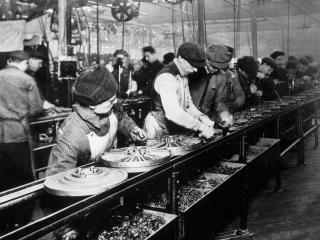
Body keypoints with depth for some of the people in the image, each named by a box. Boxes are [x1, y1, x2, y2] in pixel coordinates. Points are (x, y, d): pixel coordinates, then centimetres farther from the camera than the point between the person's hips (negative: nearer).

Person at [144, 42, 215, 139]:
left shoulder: (183, 75, 8)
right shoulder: (166, 77, -21)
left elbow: (188, 103, 13)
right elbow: (173, 113, -31)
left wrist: (201, 117, -4)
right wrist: (200, 127, -29)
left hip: (177, 130, 8)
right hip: (160, 131, -8)